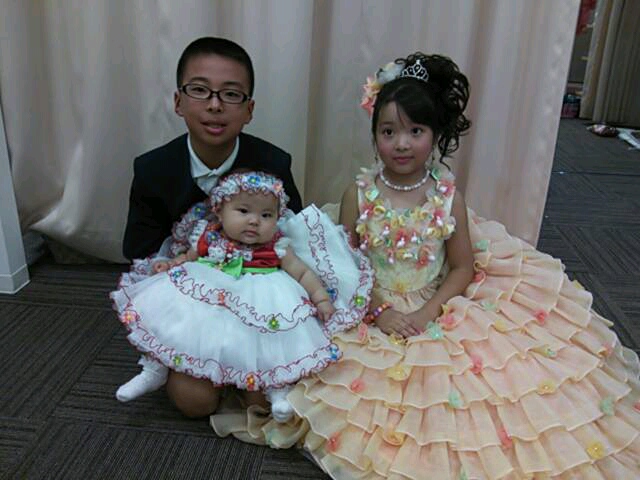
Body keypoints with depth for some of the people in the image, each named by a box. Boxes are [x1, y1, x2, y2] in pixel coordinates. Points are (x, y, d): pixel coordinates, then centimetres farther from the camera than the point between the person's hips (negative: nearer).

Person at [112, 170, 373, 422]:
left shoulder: (277, 249, -1)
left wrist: (322, 299, -6)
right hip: (204, 303, 3)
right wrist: (169, 265, 4)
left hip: (259, 307, -2)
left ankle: (278, 387, -6)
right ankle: (155, 369, 16)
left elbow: (303, 273, 5)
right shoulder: (208, 238, 5)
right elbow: (187, 258, 23)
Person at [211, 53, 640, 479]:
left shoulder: (448, 196, -8)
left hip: (436, 312, 0)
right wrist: (376, 312, -15)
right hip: (372, 313, 0)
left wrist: (429, 311, -16)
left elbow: (463, 267, -3)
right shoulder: (359, 195, -9)